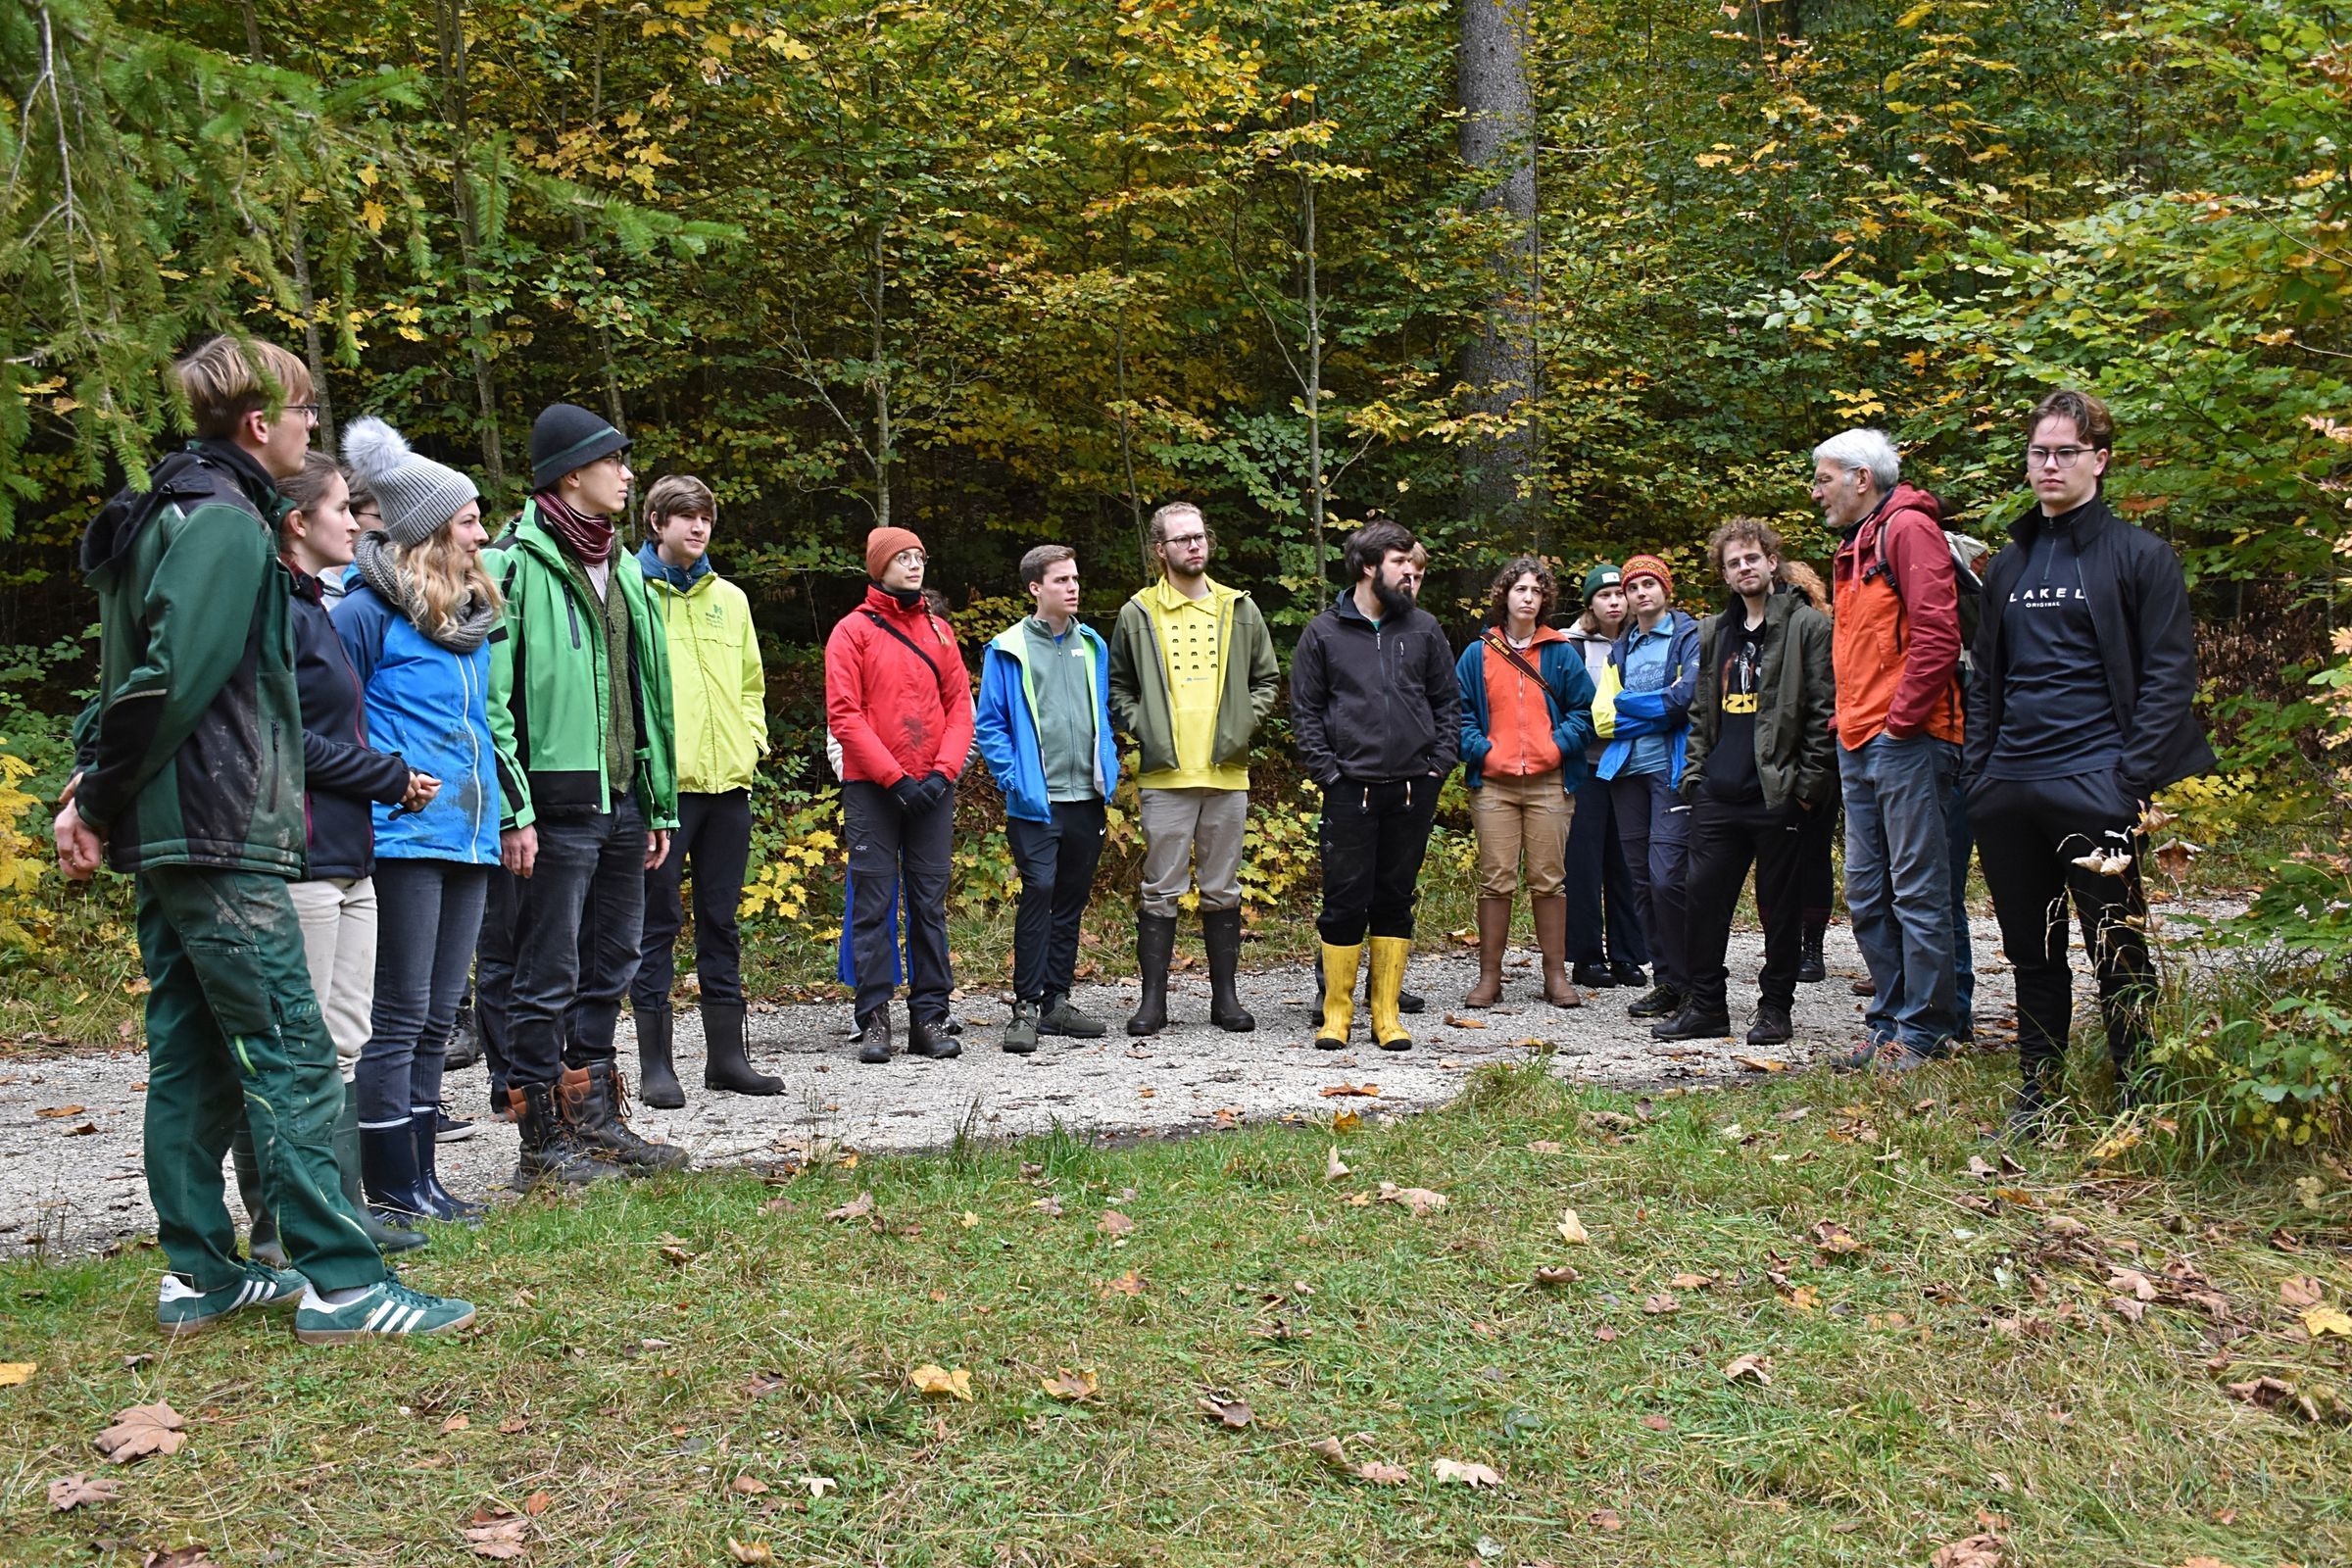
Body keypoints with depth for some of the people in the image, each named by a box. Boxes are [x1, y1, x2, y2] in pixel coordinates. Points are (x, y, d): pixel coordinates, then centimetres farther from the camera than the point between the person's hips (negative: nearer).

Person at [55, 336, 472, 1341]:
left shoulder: (169, 516, 19)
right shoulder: (227, 525, -13)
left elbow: (135, 670, 20)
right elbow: (173, 678, -21)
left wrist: (95, 785, 10)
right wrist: (100, 802, -11)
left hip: (166, 842, 10)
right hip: (221, 841, -10)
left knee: (189, 1057, 12)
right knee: (293, 1058, -8)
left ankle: (199, 1275, 18)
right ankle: (338, 1282, -5)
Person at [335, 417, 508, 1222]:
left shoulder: (472, 614, 16)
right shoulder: (368, 611, -8)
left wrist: (498, 799, 16)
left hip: (469, 837, 8)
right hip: (404, 838, -8)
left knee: (437, 1018, 12)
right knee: (401, 1015, -2)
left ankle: (421, 1176, 20)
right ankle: (392, 1184, 6)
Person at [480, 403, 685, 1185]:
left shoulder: (622, 569, 16)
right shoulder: (515, 564, -9)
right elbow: (489, 699, -13)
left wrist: (659, 803, 17)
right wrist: (512, 811, -18)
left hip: (622, 803, 8)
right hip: (556, 805, -8)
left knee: (609, 968, 15)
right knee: (545, 976, 0)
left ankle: (595, 1117, 26)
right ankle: (542, 1141, 9)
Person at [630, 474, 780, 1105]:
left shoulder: (730, 598, 16)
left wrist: (750, 741, 9)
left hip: (727, 782, 5)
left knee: (721, 923, 11)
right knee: (658, 923, 0)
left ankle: (726, 1055, 18)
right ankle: (654, 1064, 6)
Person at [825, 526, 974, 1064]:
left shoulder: (940, 630, 13)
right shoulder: (852, 631, 1)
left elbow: (960, 706, 9)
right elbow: (844, 715, -6)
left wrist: (943, 772, -7)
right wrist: (894, 778, -13)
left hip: (932, 790, 3)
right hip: (872, 790, -3)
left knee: (930, 903, 4)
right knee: (873, 904, -2)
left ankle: (929, 1018, 9)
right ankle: (873, 1019, 3)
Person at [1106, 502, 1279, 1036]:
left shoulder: (1240, 610, 10)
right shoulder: (1138, 613, 4)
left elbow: (1267, 680, 17)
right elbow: (1117, 686, 11)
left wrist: (1243, 724, 2)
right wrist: (1143, 728, -4)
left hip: (1228, 773, 2)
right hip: (1164, 775, -2)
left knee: (1223, 890, 8)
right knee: (1161, 890, 0)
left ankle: (1225, 996, 16)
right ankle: (1153, 998, 7)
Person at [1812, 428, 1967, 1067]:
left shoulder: (1908, 528, -8)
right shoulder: (1854, 547, 21)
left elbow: (1937, 631, -17)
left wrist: (1902, 721, -16)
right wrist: (1850, 724, 14)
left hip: (1906, 742, -10)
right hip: (1859, 745, 10)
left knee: (1917, 890, -3)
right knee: (1865, 894, 11)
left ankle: (1924, 1030, 4)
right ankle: (1889, 1020, 19)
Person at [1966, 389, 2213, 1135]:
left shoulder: (2140, 555, -1)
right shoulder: (2008, 566, 16)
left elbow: (2168, 676, -5)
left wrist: (2132, 782, -13)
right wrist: (1978, 779, 10)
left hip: (2093, 786, -5)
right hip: (2009, 788, 6)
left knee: (2118, 953, 0)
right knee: (2031, 951, 12)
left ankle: (2138, 1100, 9)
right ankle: (2037, 1094, 22)